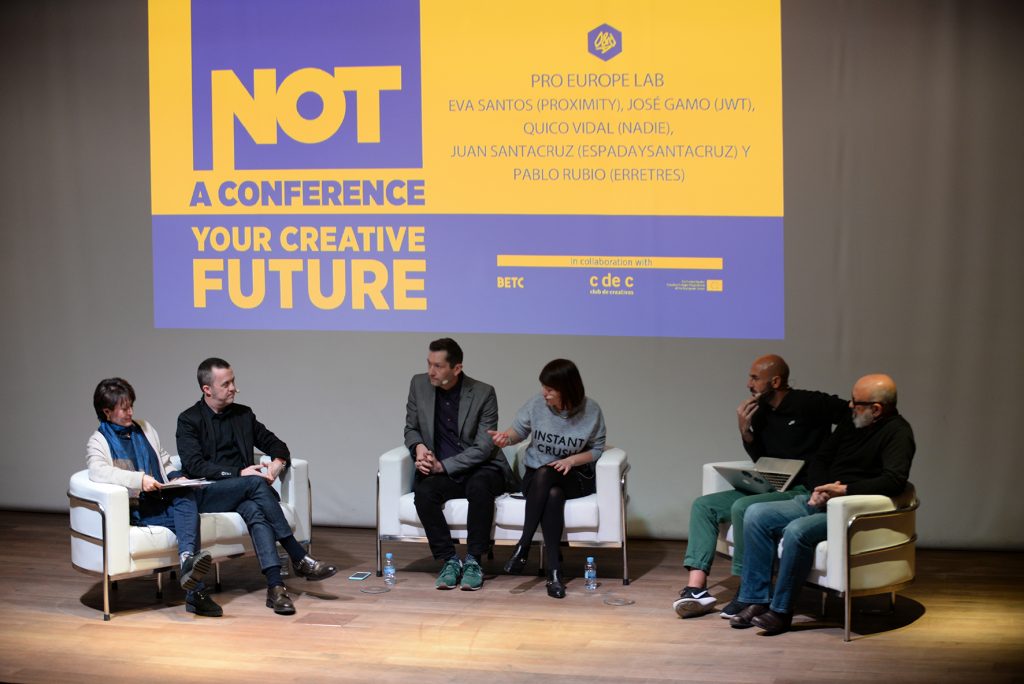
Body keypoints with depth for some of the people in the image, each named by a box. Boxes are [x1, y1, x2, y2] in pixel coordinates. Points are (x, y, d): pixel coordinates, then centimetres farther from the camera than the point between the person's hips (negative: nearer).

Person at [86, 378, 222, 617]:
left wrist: (176, 477, 8)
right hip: (137, 509, -5)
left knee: (186, 498, -32)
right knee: (188, 521, -29)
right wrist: (139, 479, -29)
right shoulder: (99, 442, 2)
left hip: (163, 498, 5)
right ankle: (195, 592, -39)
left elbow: (165, 462, 31)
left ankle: (187, 561, -52)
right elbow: (98, 471, -21)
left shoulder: (144, 429, 22)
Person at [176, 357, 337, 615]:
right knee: (256, 483, -33)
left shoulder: (243, 414, 16)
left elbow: (276, 445, 19)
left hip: (241, 493, 4)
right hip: (205, 495, -4)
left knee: (254, 510, -34)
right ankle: (299, 558, -33)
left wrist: (278, 462, -6)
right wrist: (239, 474, -21)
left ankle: (275, 585, -49)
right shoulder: (189, 420, 1)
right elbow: (193, 465, -12)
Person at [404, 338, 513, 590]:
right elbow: (411, 428, 12)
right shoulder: (419, 384, 1)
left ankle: (473, 561, -27)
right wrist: (418, 447, -12)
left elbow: (484, 447, -12)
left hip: (480, 469, -3)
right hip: (441, 473, 3)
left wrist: (443, 465, -20)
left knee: (480, 487, -37)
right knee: (423, 491, -30)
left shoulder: (483, 393, -10)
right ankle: (449, 560, -20)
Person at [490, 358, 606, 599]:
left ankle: (523, 546, -35)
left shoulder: (591, 411, -8)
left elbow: (596, 450, 1)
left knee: (545, 473, -37)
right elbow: (519, 429, 11)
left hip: (574, 478, -1)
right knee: (553, 495, -37)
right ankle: (554, 569, -36)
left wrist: (572, 460, -16)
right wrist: (507, 437, -12)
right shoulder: (536, 404, -5)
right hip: (535, 477, 1)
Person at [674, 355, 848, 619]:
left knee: (742, 507, -31)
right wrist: (745, 430, -2)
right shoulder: (760, 411, 12)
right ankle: (696, 588, -15)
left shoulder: (810, 404, -10)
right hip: (770, 488, 8)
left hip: (803, 491, -8)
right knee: (703, 505, -3)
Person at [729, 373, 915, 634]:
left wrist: (844, 490, -23)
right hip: (820, 502, 9)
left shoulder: (897, 432, -10)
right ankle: (757, 601, -8)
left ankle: (781, 611, -18)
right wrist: (820, 489, -1)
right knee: (756, 514, -7)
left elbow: (894, 480, -25)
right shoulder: (851, 423, 14)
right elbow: (820, 460, 20)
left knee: (797, 531, -33)